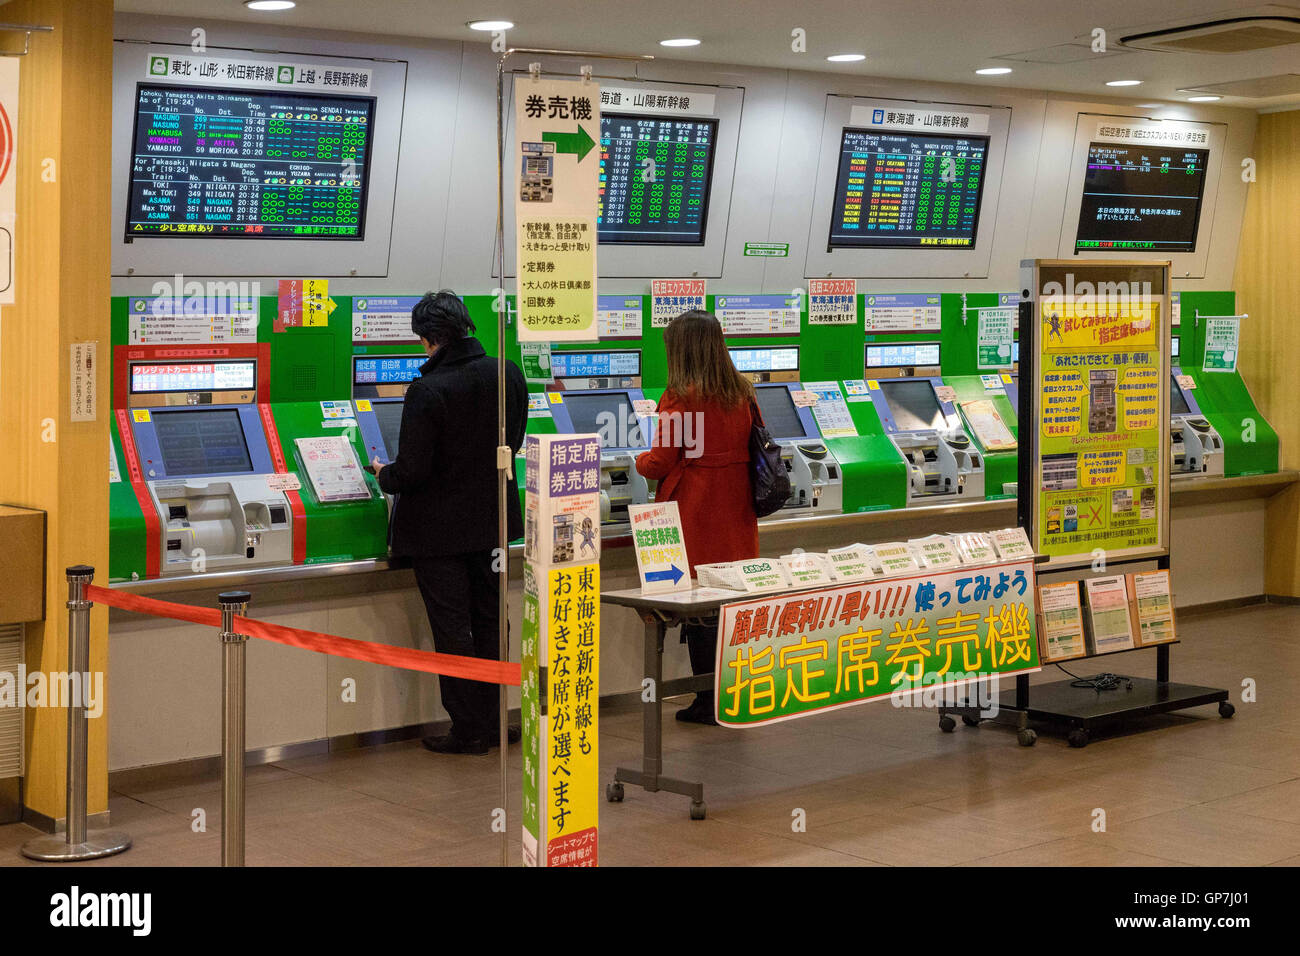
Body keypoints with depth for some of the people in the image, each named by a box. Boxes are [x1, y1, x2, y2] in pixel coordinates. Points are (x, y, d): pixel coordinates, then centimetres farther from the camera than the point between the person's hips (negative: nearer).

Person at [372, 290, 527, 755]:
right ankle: (492, 721, 24)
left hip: (438, 528, -6)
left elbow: (412, 470, -20)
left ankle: (469, 729, 10)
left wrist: (384, 474, 2)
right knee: (489, 621, 16)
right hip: (491, 521, 6)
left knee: (452, 629, 4)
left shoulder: (427, 391, -22)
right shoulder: (508, 375, -4)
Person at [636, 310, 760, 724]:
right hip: (735, 515, 6)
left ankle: (710, 701, 5)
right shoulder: (741, 393, 6)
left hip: (695, 512, -6)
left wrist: (641, 462, 10)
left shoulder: (680, 397, -13)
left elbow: (662, 461, -11)